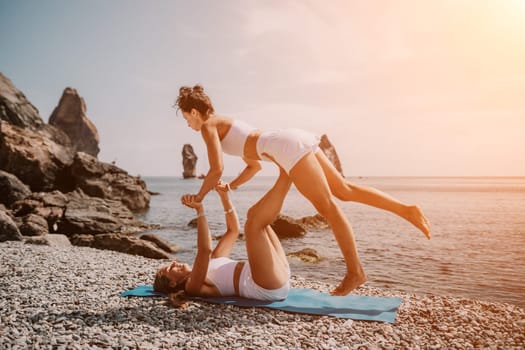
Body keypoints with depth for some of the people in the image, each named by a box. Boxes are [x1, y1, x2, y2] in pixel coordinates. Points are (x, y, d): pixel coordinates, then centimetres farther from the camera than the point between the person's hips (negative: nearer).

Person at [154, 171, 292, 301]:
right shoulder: (192, 287, 2)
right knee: (253, 222, -19)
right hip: (268, 288, -8)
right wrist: (199, 210, -19)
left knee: (255, 215, 13)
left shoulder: (210, 265, 27)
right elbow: (205, 249, -20)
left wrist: (224, 195, 14)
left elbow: (233, 229, 25)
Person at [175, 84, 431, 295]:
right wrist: (229, 187, 30)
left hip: (288, 146, -9)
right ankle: (407, 210, 4)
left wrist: (200, 195, 10)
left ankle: (355, 271, -2)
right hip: (294, 140, 9)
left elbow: (216, 170, -6)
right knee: (344, 191, 7)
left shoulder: (208, 126, 5)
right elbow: (255, 165, 34)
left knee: (327, 206, -8)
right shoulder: (226, 126, 32)